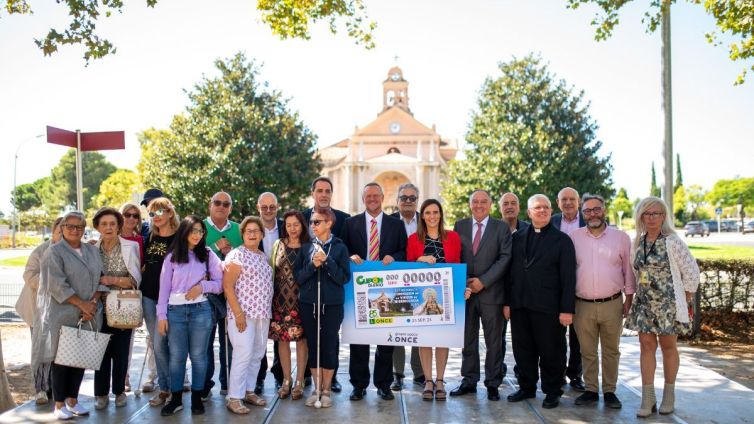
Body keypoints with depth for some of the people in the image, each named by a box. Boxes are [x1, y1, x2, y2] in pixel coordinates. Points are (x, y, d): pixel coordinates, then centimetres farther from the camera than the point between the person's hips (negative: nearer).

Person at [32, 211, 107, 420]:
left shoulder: (93, 251, 12)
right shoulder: (54, 252, -4)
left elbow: (100, 280, 10)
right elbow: (57, 285, -13)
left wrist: (93, 303, -5)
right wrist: (82, 304, -15)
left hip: (88, 315, 5)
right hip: (63, 315, -5)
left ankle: (72, 399, 20)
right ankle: (59, 404, 11)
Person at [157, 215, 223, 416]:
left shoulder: (208, 255, 5)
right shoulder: (172, 257, 6)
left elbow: (220, 283, 3)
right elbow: (164, 287, 5)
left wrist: (202, 286, -14)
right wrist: (161, 315, -1)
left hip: (200, 310, 0)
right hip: (175, 311, 1)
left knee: (198, 355, 6)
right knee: (176, 356, 6)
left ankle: (197, 398, 16)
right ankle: (176, 398, 17)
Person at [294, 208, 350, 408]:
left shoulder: (339, 247, 0)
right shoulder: (306, 247, 6)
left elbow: (345, 277, -6)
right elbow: (298, 277, 2)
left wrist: (327, 261, -15)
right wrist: (313, 265, -13)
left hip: (332, 304, -2)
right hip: (308, 304, 2)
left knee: (329, 346, 2)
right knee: (313, 346, 7)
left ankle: (326, 390, 16)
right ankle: (316, 389, 21)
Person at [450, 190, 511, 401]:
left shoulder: (501, 228, 2)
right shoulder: (460, 225, 9)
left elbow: (504, 258, -5)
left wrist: (483, 281, -13)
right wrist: (462, 283, -5)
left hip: (491, 292, -2)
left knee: (494, 341, 4)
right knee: (468, 340, 9)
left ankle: (492, 384, 15)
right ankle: (469, 381, 20)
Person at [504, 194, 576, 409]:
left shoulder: (562, 240, 0)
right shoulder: (517, 238, 11)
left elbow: (568, 277, -4)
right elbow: (511, 271, 11)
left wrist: (567, 309, -10)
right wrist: (507, 302, 6)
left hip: (547, 307, -3)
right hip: (519, 305, 4)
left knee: (550, 351, 5)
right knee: (522, 350, 11)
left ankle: (552, 392, 21)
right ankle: (526, 387, 27)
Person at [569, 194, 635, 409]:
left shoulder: (621, 237, 2)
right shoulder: (573, 237, 2)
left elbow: (628, 270, 6)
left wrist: (629, 299, 4)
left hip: (612, 304, 0)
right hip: (582, 305, 0)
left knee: (611, 351, 9)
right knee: (587, 351, 9)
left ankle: (610, 391, 21)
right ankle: (590, 390, 21)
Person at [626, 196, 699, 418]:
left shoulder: (672, 241, -10)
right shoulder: (637, 243, 5)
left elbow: (691, 271, -7)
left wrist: (686, 297, -3)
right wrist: (643, 290, 8)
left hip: (668, 302, -4)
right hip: (644, 302, 4)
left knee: (668, 346, 8)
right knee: (646, 345, 3)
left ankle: (669, 395, 23)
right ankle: (648, 399, 8)